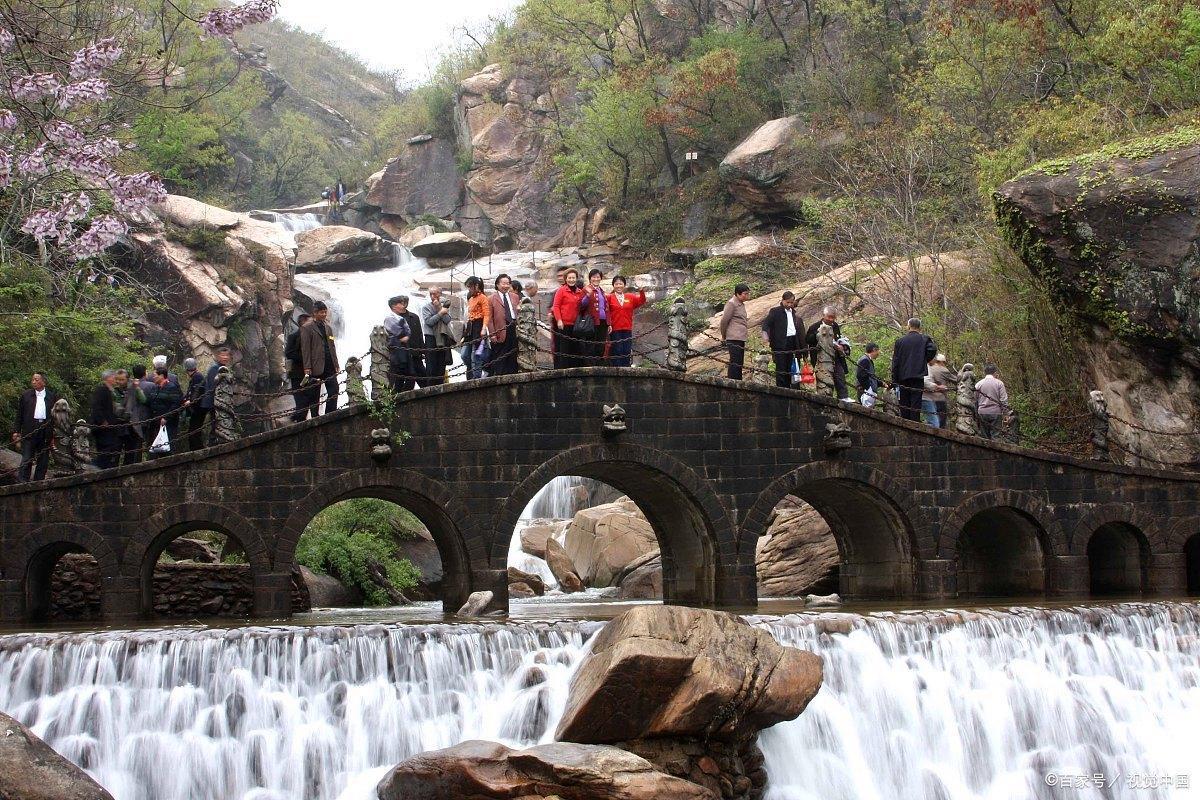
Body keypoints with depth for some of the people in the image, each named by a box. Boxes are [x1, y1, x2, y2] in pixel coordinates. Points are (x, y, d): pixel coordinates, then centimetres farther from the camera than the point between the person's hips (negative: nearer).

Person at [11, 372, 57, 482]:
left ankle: (39, 480, 13)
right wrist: (17, 431, -1)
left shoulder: (52, 396, 9)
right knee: (27, 459, -4)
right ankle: (23, 482, -3)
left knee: (43, 460, 6)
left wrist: (55, 432, 1)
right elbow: (19, 414, 6)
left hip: (46, 431, 1)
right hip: (30, 430, -1)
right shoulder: (25, 395, 7)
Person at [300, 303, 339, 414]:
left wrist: (336, 364, 14)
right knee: (314, 396, 1)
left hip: (329, 366, 6)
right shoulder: (307, 328, -2)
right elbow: (305, 349, -7)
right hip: (316, 367, -6)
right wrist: (307, 368, -14)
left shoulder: (327, 327, 18)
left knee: (334, 391, -2)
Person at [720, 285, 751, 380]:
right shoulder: (731, 303, -9)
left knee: (739, 364, 10)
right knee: (735, 362, -11)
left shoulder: (741, 304, 18)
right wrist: (723, 336, 0)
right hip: (734, 338, -9)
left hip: (741, 338, 9)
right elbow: (724, 320, -9)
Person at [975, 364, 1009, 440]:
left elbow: (975, 401, 9)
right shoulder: (999, 383, -1)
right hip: (995, 412, -3)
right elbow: (1004, 400, -4)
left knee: (984, 438, 6)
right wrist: (1004, 414, 2)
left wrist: (976, 414, 16)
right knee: (995, 437, -2)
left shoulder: (978, 384, 6)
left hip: (982, 413, 3)